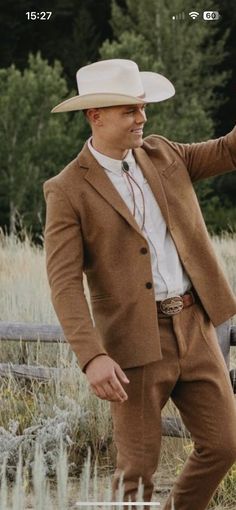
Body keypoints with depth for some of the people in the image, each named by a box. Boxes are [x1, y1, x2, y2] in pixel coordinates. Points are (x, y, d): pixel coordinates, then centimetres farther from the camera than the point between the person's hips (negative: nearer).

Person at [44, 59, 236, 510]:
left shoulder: (162, 155, 9)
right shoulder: (68, 191, -8)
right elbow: (64, 285, -15)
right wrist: (92, 357, -27)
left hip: (194, 329, 5)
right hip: (135, 343, -5)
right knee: (138, 465, 0)